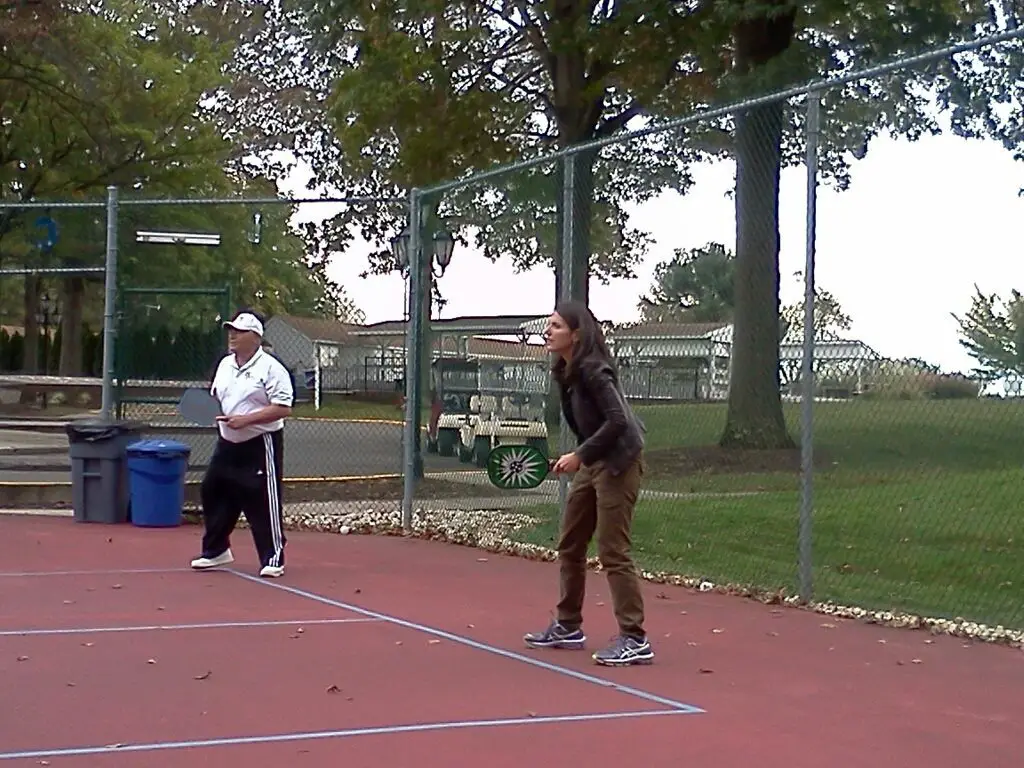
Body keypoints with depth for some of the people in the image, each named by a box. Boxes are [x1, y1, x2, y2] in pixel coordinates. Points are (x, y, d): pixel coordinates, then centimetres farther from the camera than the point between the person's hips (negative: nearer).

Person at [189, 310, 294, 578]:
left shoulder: (271, 368, -13)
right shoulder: (225, 364, 12)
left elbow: (283, 408, -19)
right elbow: (216, 396, 25)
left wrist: (246, 419, -23)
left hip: (260, 445, -8)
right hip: (228, 444, 8)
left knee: (263, 502, -7)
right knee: (213, 494, 11)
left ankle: (273, 558, 2)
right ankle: (216, 549, 27)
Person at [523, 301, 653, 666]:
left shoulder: (592, 370, -19)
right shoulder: (565, 372, 8)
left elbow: (617, 419, -25)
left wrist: (580, 455, -22)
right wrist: (580, 457, 6)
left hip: (618, 464, -10)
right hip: (592, 464, 10)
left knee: (613, 553, -9)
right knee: (569, 546, 16)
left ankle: (635, 641, -4)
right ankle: (568, 627, 29)